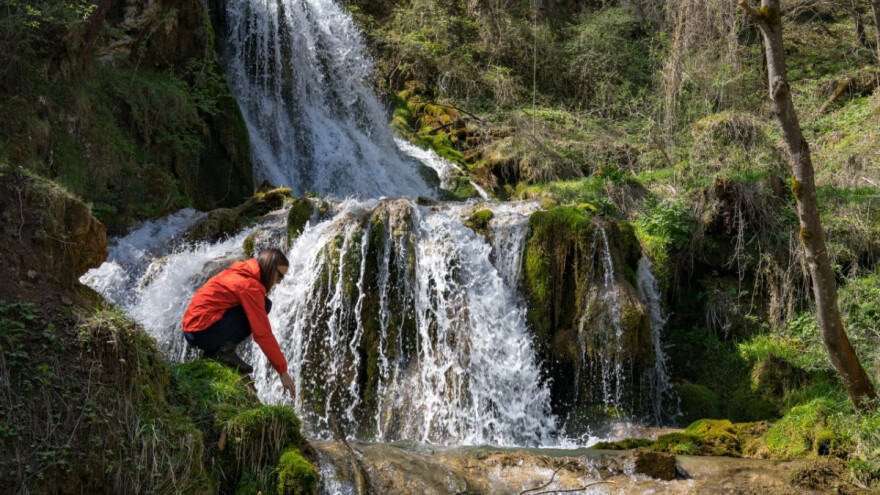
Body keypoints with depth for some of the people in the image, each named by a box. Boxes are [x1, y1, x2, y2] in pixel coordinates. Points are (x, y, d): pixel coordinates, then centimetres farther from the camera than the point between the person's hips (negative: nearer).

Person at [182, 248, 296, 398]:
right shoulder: (250, 285, -13)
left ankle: (213, 351, 8)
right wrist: (283, 371, -10)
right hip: (204, 331, -9)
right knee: (259, 309, -8)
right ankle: (225, 350, -11)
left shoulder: (239, 273, 14)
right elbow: (263, 333, -15)